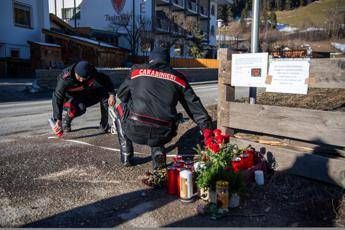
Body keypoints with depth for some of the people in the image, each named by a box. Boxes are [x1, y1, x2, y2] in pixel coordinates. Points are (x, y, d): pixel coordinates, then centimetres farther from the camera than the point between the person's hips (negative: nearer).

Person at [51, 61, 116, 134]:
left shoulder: (92, 73, -26)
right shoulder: (66, 78, -33)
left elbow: (106, 80, -14)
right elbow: (57, 97, -32)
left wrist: (111, 94, -31)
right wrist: (58, 120, -36)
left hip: (87, 95, 4)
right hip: (71, 98, -4)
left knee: (105, 95, -19)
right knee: (80, 108, -36)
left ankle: (104, 126, -8)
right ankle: (65, 121, -5)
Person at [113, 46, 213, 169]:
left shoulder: (137, 70, 10)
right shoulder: (177, 77, 12)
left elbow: (120, 95, 22)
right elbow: (194, 105, 13)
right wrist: (207, 129, 20)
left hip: (135, 131, -2)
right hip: (163, 135, 2)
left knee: (120, 104, 30)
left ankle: (126, 155, 26)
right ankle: (158, 154, 12)